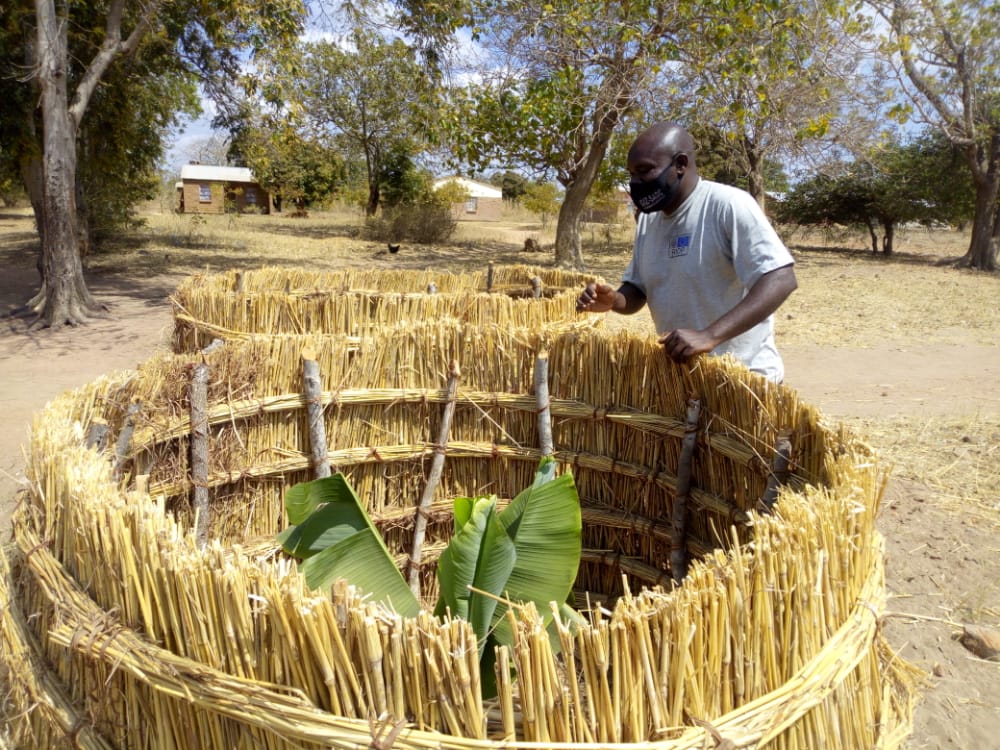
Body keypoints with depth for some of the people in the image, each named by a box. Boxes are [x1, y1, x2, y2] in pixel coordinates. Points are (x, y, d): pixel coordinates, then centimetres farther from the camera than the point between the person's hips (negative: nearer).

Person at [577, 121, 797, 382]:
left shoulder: (728, 205, -16)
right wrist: (613, 300, -10)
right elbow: (637, 291, 14)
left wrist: (710, 336, -33)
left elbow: (781, 280, -23)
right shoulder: (647, 219, 6)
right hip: (678, 370, 6)